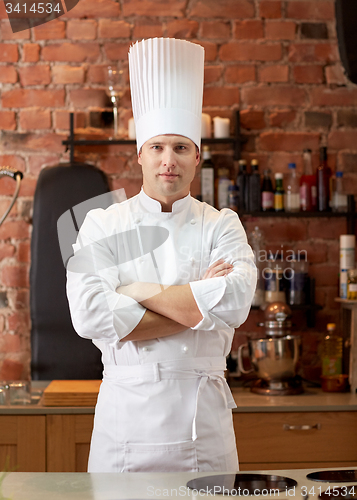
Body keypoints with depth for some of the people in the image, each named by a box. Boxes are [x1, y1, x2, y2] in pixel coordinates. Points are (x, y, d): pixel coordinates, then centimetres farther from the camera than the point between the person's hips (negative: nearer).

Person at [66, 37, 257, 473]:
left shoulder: (221, 226, 3)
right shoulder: (102, 226, 1)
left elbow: (235, 303, -16)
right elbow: (90, 315, -14)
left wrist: (140, 292, -12)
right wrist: (196, 304, -13)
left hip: (203, 417, 1)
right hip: (126, 410, 0)